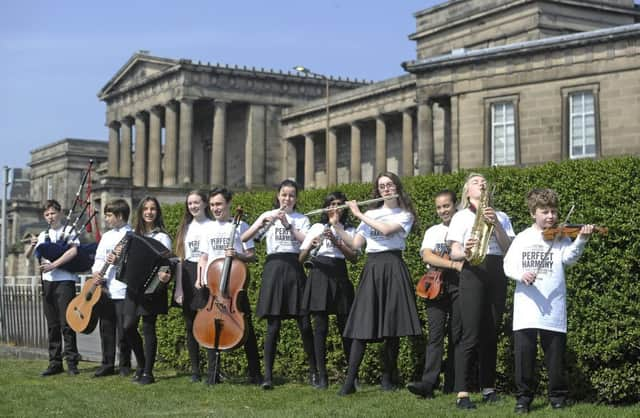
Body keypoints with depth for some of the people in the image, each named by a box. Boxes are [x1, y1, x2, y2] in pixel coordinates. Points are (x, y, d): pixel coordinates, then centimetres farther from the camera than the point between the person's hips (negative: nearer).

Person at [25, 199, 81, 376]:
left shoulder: (69, 231, 1)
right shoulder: (43, 235, 16)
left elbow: (73, 251, -15)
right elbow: (29, 256, 14)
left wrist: (53, 265, -20)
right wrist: (32, 245, -8)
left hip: (65, 281, -5)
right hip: (47, 282, 5)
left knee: (66, 323, -7)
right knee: (52, 324, 6)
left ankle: (72, 362, -3)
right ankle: (55, 363, 10)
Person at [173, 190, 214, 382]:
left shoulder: (212, 226, -2)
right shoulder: (186, 228, 14)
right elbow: (181, 258, 11)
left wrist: (203, 278, -13)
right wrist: (178, 288, 4)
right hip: (188, 276, 5)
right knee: (190, 326, 7)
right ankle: (195, 370, 14)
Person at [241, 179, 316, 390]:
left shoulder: (302, 219, 11)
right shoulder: (268, 215, 9)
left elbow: (306, 242, -8)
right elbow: (243, 238, -3)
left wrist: (287, 224, -15)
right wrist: (262, 222, -16)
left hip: (294, 269, 1)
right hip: (274, 268, -1)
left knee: (305, 324, -1)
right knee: (273, 326, -4)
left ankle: (314, 371, 14)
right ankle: (267, 375, 1)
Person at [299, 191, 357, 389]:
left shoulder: (349, 230, 11)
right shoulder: (316, 228, 12)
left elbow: (353, 256, -5)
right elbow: (301, 258, 7)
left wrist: (336, 241, -18)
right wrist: (311, 246, -13)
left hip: (339, 276, 0)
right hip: (319, 275, 0)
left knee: (345, 326, 1)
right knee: (320, 326, -5)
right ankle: (322, 376, -2)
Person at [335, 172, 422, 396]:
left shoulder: (405, 215, 6)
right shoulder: (370, 214, 17)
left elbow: (386, 229, -14)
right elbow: (355, 244, 9)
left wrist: (359, 214, -8)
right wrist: (336, 225, 0)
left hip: (393, 268, -2)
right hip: (371, 269, 2)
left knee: (393, 326, -2)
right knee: (362, 324, -7)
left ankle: (388, 377, 11)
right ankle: (350, 380, -10)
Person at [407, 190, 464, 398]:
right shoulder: (433, 232, 14)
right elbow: (427, 256, -3)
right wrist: (453, 264, -16)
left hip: (459, 284, -1)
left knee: (456, 334, 0)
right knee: (435, 334, -9)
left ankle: (452, 383, 7)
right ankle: (428, 383, -18)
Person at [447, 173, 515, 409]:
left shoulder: (501, 216, 16)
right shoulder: (461, 217, 7)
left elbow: (509, 249, 4)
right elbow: (454, 253, -1)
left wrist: (496, 225, -10)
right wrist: (465, 253, -24)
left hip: (497, 275, 4)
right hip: (473, 274, -4)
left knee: (491, 335, 6)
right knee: (471, 336, -11)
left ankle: (489, 388, 15)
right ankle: (462, 394, -11)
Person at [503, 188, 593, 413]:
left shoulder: (561, 238, 6)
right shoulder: (522, 239, 8)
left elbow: (569, 257, -12)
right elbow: (508, 265, 2)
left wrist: (581, 240, -30)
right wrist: (520, 274, -18)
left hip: (553, 307, 0)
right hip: (526, 306, 0)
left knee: (555, 354, 5)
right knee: (524, 353, 1)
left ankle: (557, 396, 20)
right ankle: (523, 396, 13)